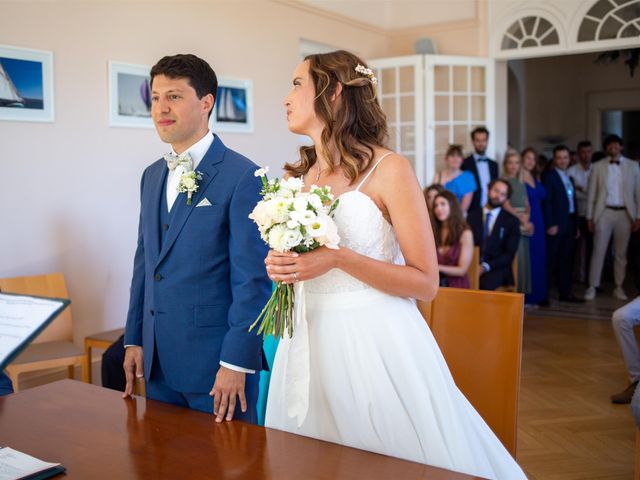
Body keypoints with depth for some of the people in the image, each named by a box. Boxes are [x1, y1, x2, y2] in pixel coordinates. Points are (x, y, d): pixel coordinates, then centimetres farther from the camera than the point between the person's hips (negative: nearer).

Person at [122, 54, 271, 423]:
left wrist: (236, 362, -16)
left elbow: (252, 278, -15)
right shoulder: (152, 175, 11)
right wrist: (134, 339, 13)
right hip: (159, 361, 7)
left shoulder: (243, 176, -13)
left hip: (216, 358, -7)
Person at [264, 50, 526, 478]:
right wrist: (280, 267, 0)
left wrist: (338, 259, -20)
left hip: (373, 343, -6)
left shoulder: (389, 170, -9)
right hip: (309, 344, 6)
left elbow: (426, 283, -11)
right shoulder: (300, 174, 10)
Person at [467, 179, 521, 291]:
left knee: (485, 284, -36)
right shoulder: (472, 216, 15)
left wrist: (485, 267, -14)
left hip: (496, 269, -2)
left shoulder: (512, 221, 8)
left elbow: (509, 254, 0)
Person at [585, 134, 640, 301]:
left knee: (621, 253, 7)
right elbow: (592, 194, 4)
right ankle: (592, 287, 3)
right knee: (598, 251, -3)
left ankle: (619, 287, 16)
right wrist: (590, 217, -1)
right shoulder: (598, 167, 4)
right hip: (604, 212, -1)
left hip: (625, 214, 1)